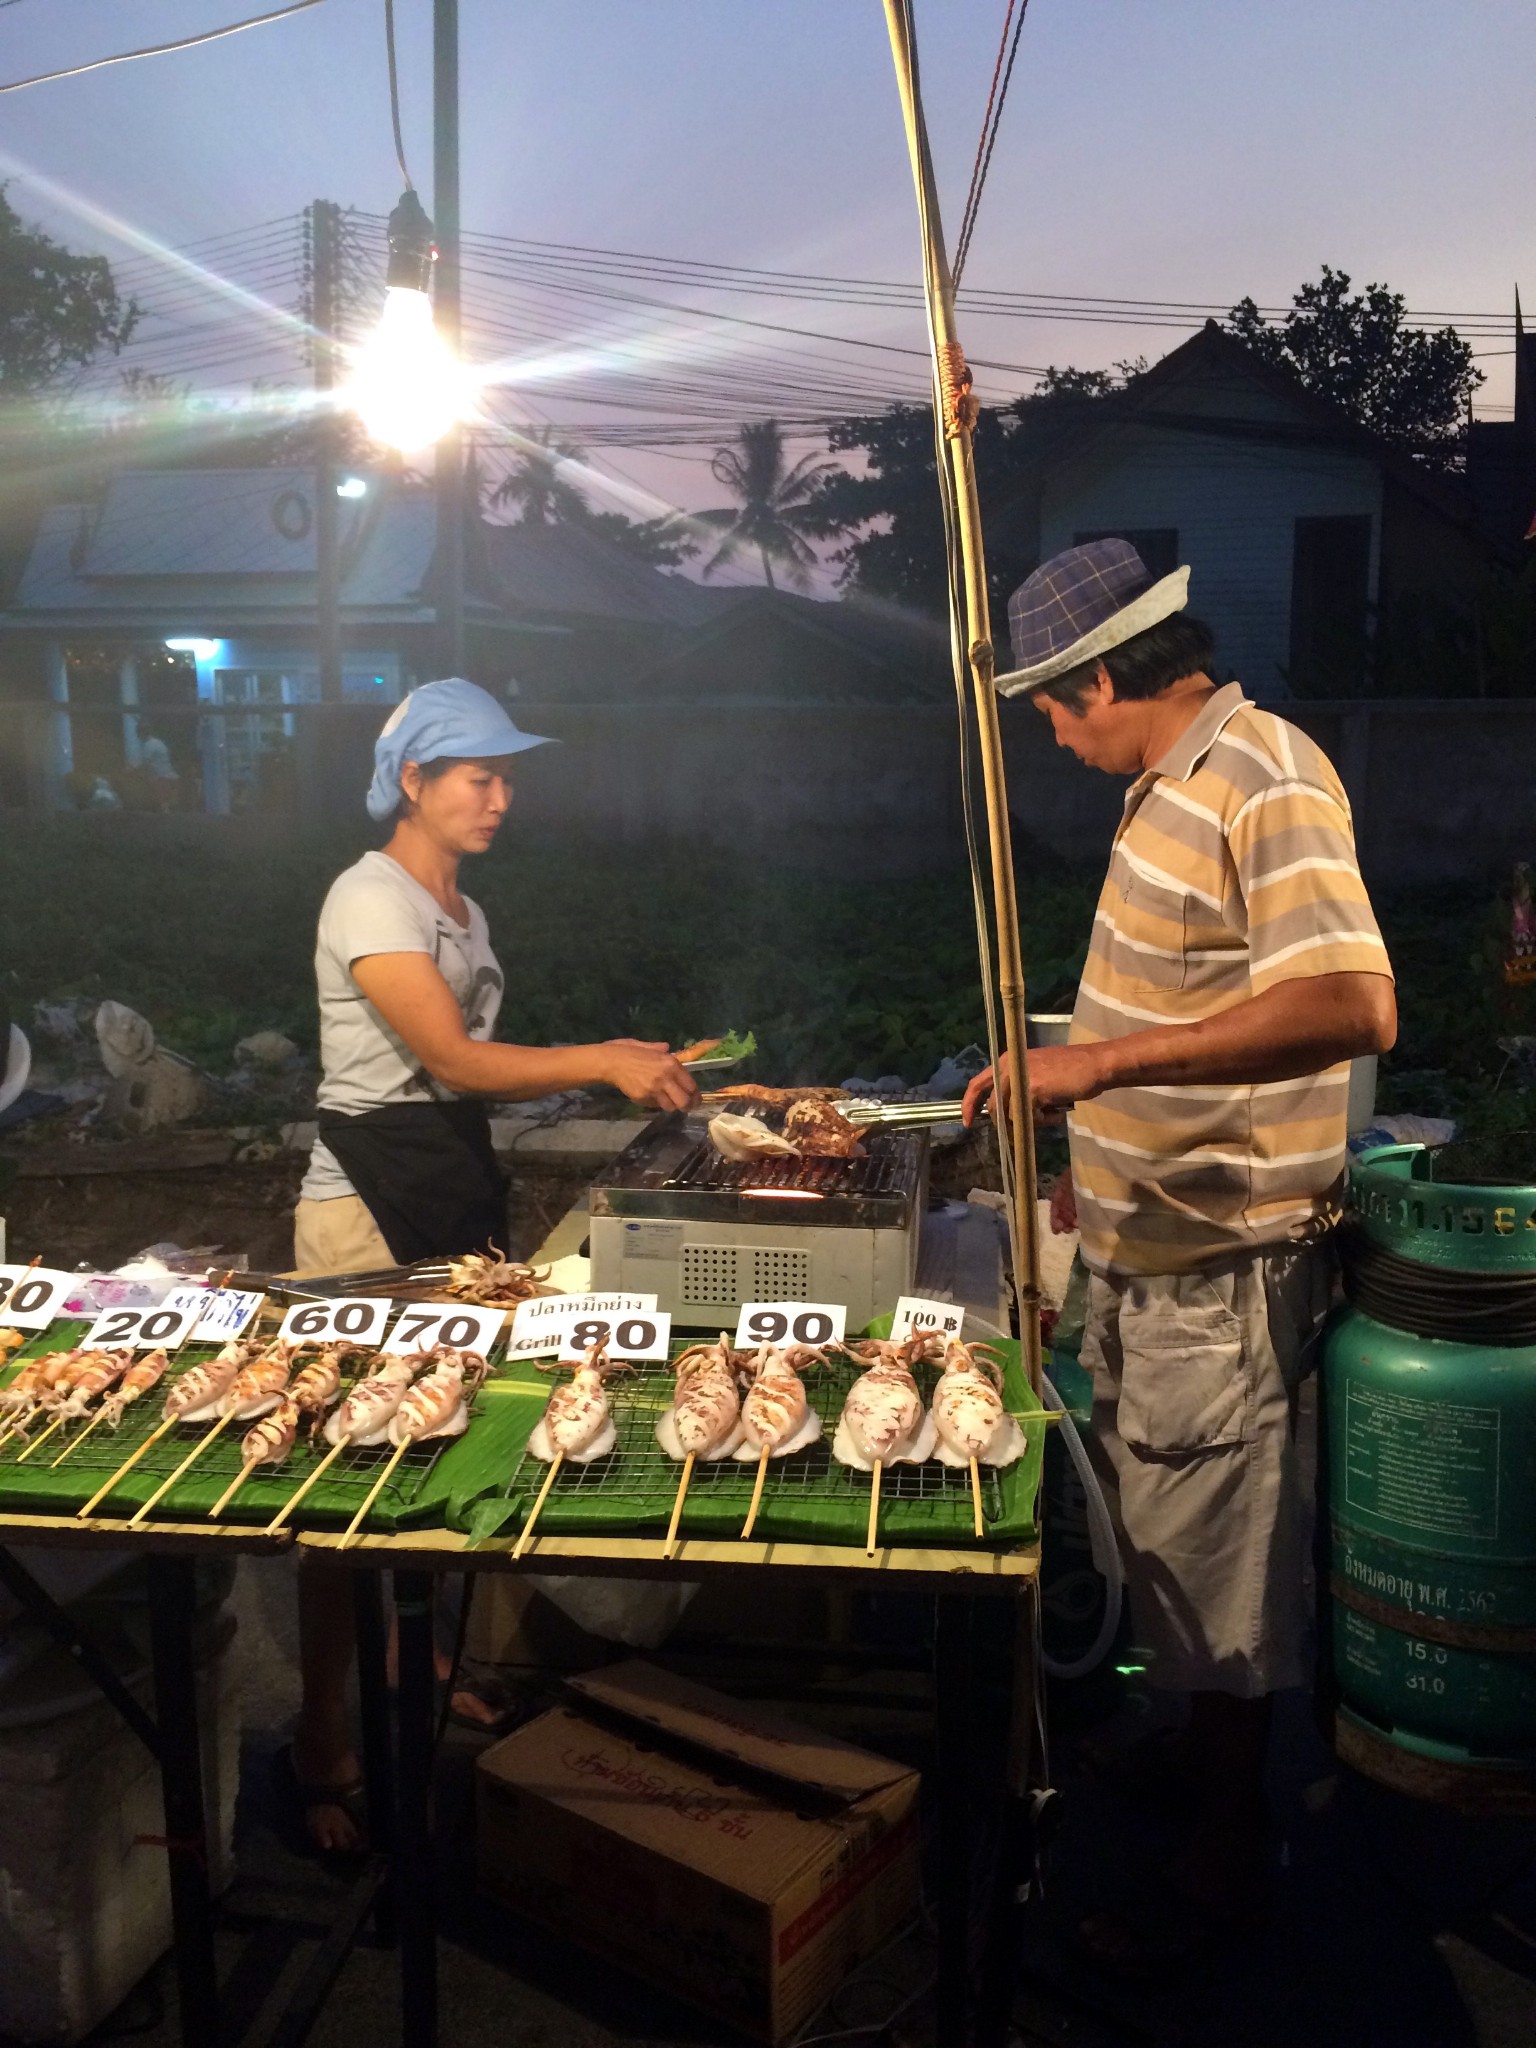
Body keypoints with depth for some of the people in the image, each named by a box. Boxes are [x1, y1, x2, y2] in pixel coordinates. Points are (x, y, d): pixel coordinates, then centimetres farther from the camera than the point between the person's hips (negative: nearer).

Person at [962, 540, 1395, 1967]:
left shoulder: (1267, 781, -20)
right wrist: (1101, 1166, 22)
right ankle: (1187, 1750, 44)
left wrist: (1106, 1060, -35)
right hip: (1148, 1244, 10)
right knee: (1147, 1529, 23)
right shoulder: (1175, 781, 11)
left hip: (1221, 1262, -10)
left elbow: (1352, 1005, -33)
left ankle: (1227, 1861, 23)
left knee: (1209, 1562, 4)